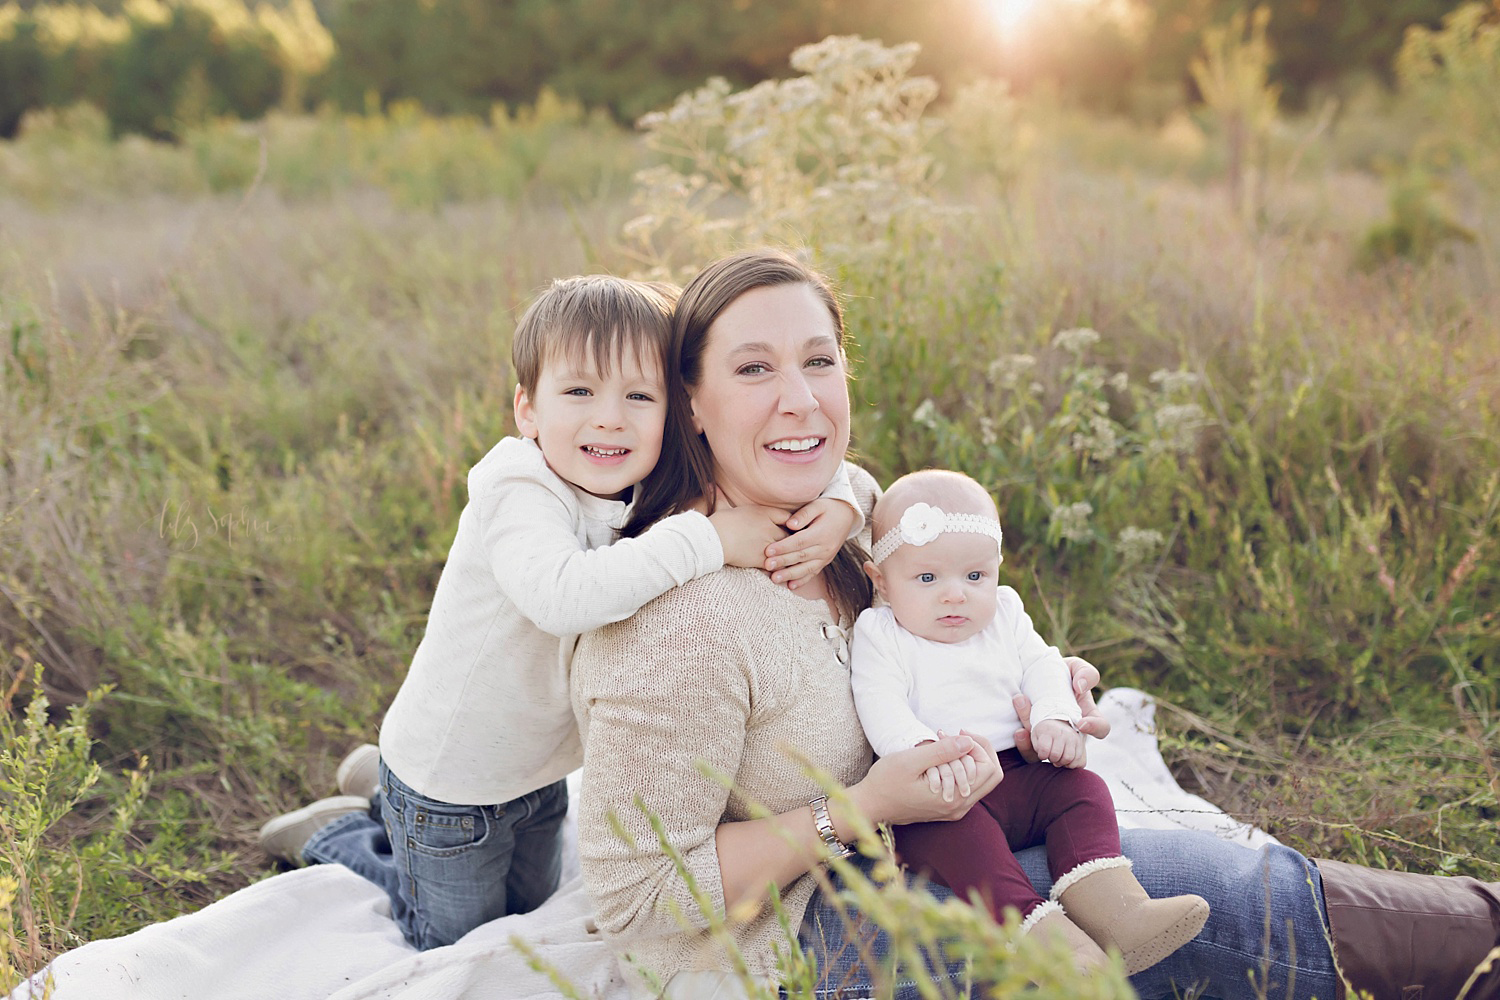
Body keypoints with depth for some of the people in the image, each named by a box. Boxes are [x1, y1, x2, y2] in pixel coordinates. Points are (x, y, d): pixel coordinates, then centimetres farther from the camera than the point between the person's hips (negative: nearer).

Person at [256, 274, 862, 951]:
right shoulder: (516, 495, -33)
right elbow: (564, 595, -54)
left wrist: (838, 507, -33)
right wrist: (707, 539, -51)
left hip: (542, 767, 6)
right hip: (452, 785, -6)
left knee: (527, 912, 31)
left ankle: (383, 780, 43)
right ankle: (339, 832, 36)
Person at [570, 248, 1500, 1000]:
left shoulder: (850, 503, -4)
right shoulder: (682, 621, -30)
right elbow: (638, 894, -24)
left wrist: (1014, 702, -4)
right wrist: (859, 812, -26)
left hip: (852, 874, 8)